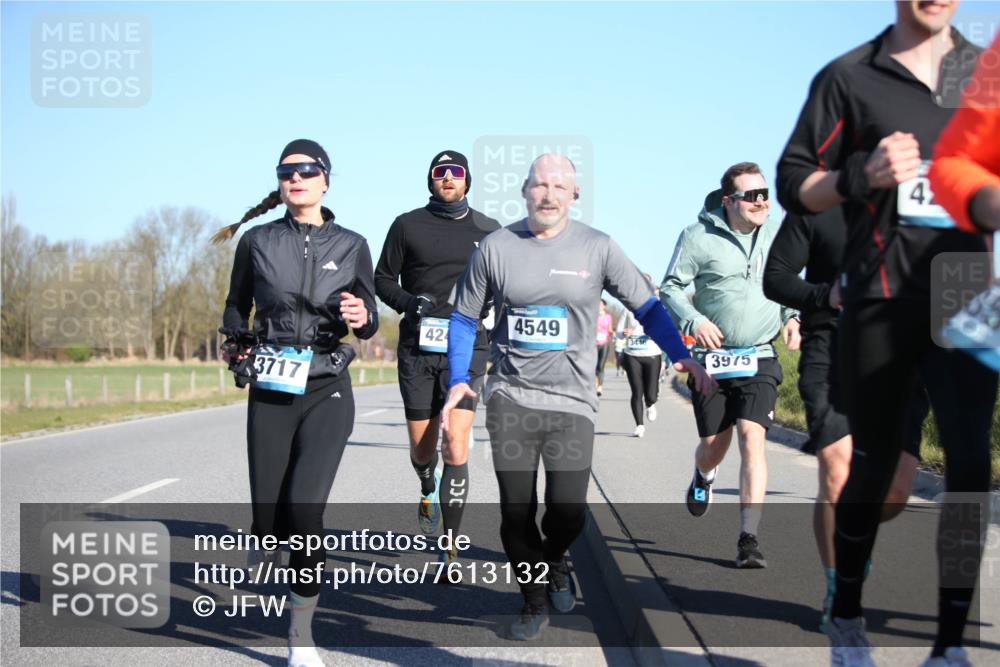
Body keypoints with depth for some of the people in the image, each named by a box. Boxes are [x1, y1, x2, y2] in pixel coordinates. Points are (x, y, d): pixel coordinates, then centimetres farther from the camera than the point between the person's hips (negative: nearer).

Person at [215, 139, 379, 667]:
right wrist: (238, 347, 3)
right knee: (269, 525, -3)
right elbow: (236, 305, 18)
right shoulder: (257, 241, 5)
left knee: (304, 513, -17)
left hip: (327, 392, -1)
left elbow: (369, 324, 7)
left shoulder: (351, 246, 3)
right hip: (269, 393, 1)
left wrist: (363, 317, -14)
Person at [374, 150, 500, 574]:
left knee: (456, 444, -14)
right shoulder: (407, 225, 6)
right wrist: (407, 302, -10)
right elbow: (382, 279, 10)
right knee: (422, 446, 9)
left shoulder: (489, 231, 8)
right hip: (418, 348, 1)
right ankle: (428, 491, 46)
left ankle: (451, 551, -8)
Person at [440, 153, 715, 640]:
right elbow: (464, 317, 11)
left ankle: (554, 563, 23)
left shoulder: (597, 248, 0)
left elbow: (646, 307, 4)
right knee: (516, 510, 2)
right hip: (510, 399, 1)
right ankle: (534, 602, 24)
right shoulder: (495, 248, 3)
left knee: (568, 508, -12)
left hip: (572, 400, -1)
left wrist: (682, 356, -10)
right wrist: (458, 378, -1)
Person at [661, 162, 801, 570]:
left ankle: (749, 540, -14)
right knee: (713, 445, 8)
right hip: (712, 358, -1)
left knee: (752, 439, -15)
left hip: (760, 360, 1)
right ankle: (703, 477, 48)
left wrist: (791, 317, 2)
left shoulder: (775, 236, 5)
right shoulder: (699, 236, -5)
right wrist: (693, 320, -19)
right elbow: (671, 288, -2)